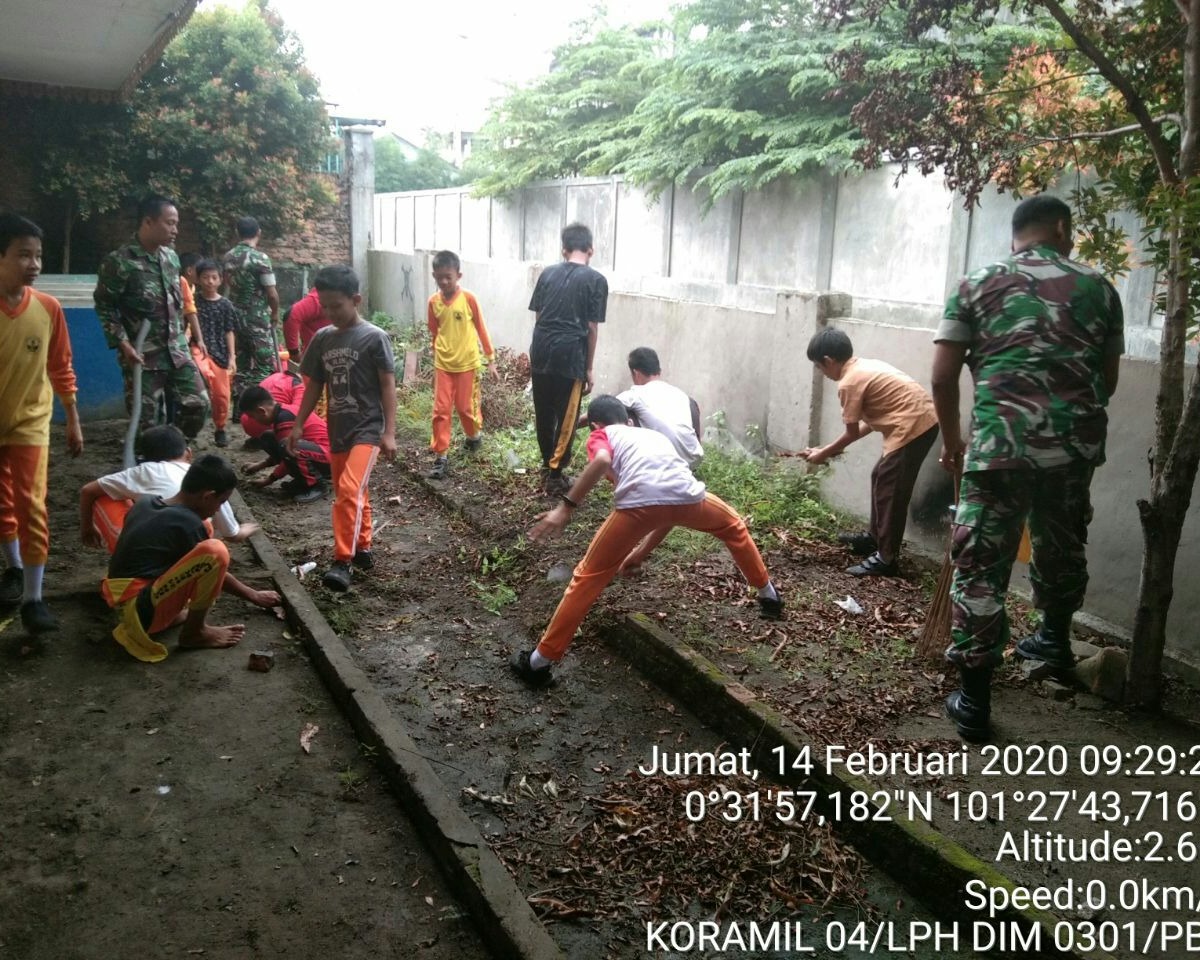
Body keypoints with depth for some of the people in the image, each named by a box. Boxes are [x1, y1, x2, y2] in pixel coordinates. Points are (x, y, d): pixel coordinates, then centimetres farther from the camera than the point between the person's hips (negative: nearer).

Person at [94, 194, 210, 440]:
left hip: (177, 351, 6)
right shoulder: (119, 261, -12)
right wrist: (123, 344, -16)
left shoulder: (172, 258, 9)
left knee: (198, 405, 4)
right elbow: (104, 306, -9)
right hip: (142, 356, -6)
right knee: (145, 421, 0)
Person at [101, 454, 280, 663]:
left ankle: (173, 612, 9)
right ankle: (194, 631, -8)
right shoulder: (188, 525, -16)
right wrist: (254, 596, 13)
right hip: (141, 612, -9)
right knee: (215, 551, -25)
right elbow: (214, 568, -4)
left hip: (121, 603, 9)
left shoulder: (145, 504, 7)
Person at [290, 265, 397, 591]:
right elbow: (314, 385, 14)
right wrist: (298, 425, 10)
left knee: (349, 491, -19)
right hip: (337, 431, 6)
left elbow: (388, 386, -9)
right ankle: (363, 549, 29)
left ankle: (342, 560, -15)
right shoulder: (322, 339, 7)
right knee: (352, 494, 14)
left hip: (368, 429, -6)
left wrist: (390, 432, -13)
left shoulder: (374, 337, -9)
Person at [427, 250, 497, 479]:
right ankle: (440, 456, 6)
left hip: (467, 363, -2)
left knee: (466, 406, 8)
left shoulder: (468, 298, -10)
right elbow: (434, 334, 9)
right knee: (441, 410, 0)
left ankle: (474, 436, 38)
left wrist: (491, 359, 1)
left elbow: (481, 329, -2)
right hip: (443, 365, 2)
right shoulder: (433, 302, -2)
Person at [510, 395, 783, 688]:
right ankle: (769, 596, 49)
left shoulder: (601, 435, 26)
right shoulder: (654, 434, 41)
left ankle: (539, 661, 14)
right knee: (734, 527, 37)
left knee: (588, 576, 11)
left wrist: (565, 507, -4)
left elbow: (602, 461, -3)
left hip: (639, 501, -4)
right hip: (687, 495, 4)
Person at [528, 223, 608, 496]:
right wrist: (589, 368, 2)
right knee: (566, 417, 4)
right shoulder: (596, 280, -2)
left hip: (541, 352, 5)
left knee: (543, 413, 16)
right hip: (570, 355, -4)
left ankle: (547, 465, 30)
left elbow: (538, 317, 12)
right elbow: (592, 327, -4)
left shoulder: (547, 273, 10)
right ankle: (555, 473, 5)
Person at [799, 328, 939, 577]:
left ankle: (886, 559, 3)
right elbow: (870, 421, 21)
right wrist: (835, 447, 25)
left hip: (912, 426, -10)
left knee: (890, 490, -3)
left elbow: (851, 433, -3)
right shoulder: (867, 367, 17)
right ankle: (874, 537, 35)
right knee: (880, 479, 21)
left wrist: (823, 454, 11)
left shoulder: (849, 382, -11)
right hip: (923, 421, 10)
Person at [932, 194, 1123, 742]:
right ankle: (1055, 639, 50)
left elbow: (942, 376, 0)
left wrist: (952, 440, 14)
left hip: (999, 443, -3)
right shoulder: (1098, 289, 11)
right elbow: (1108, 379, 15)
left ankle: (974, 700, 6)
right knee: (1061, 545, 25)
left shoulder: (977, 286, 6)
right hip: (1076, 444, 3)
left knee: (981, 565, 3)